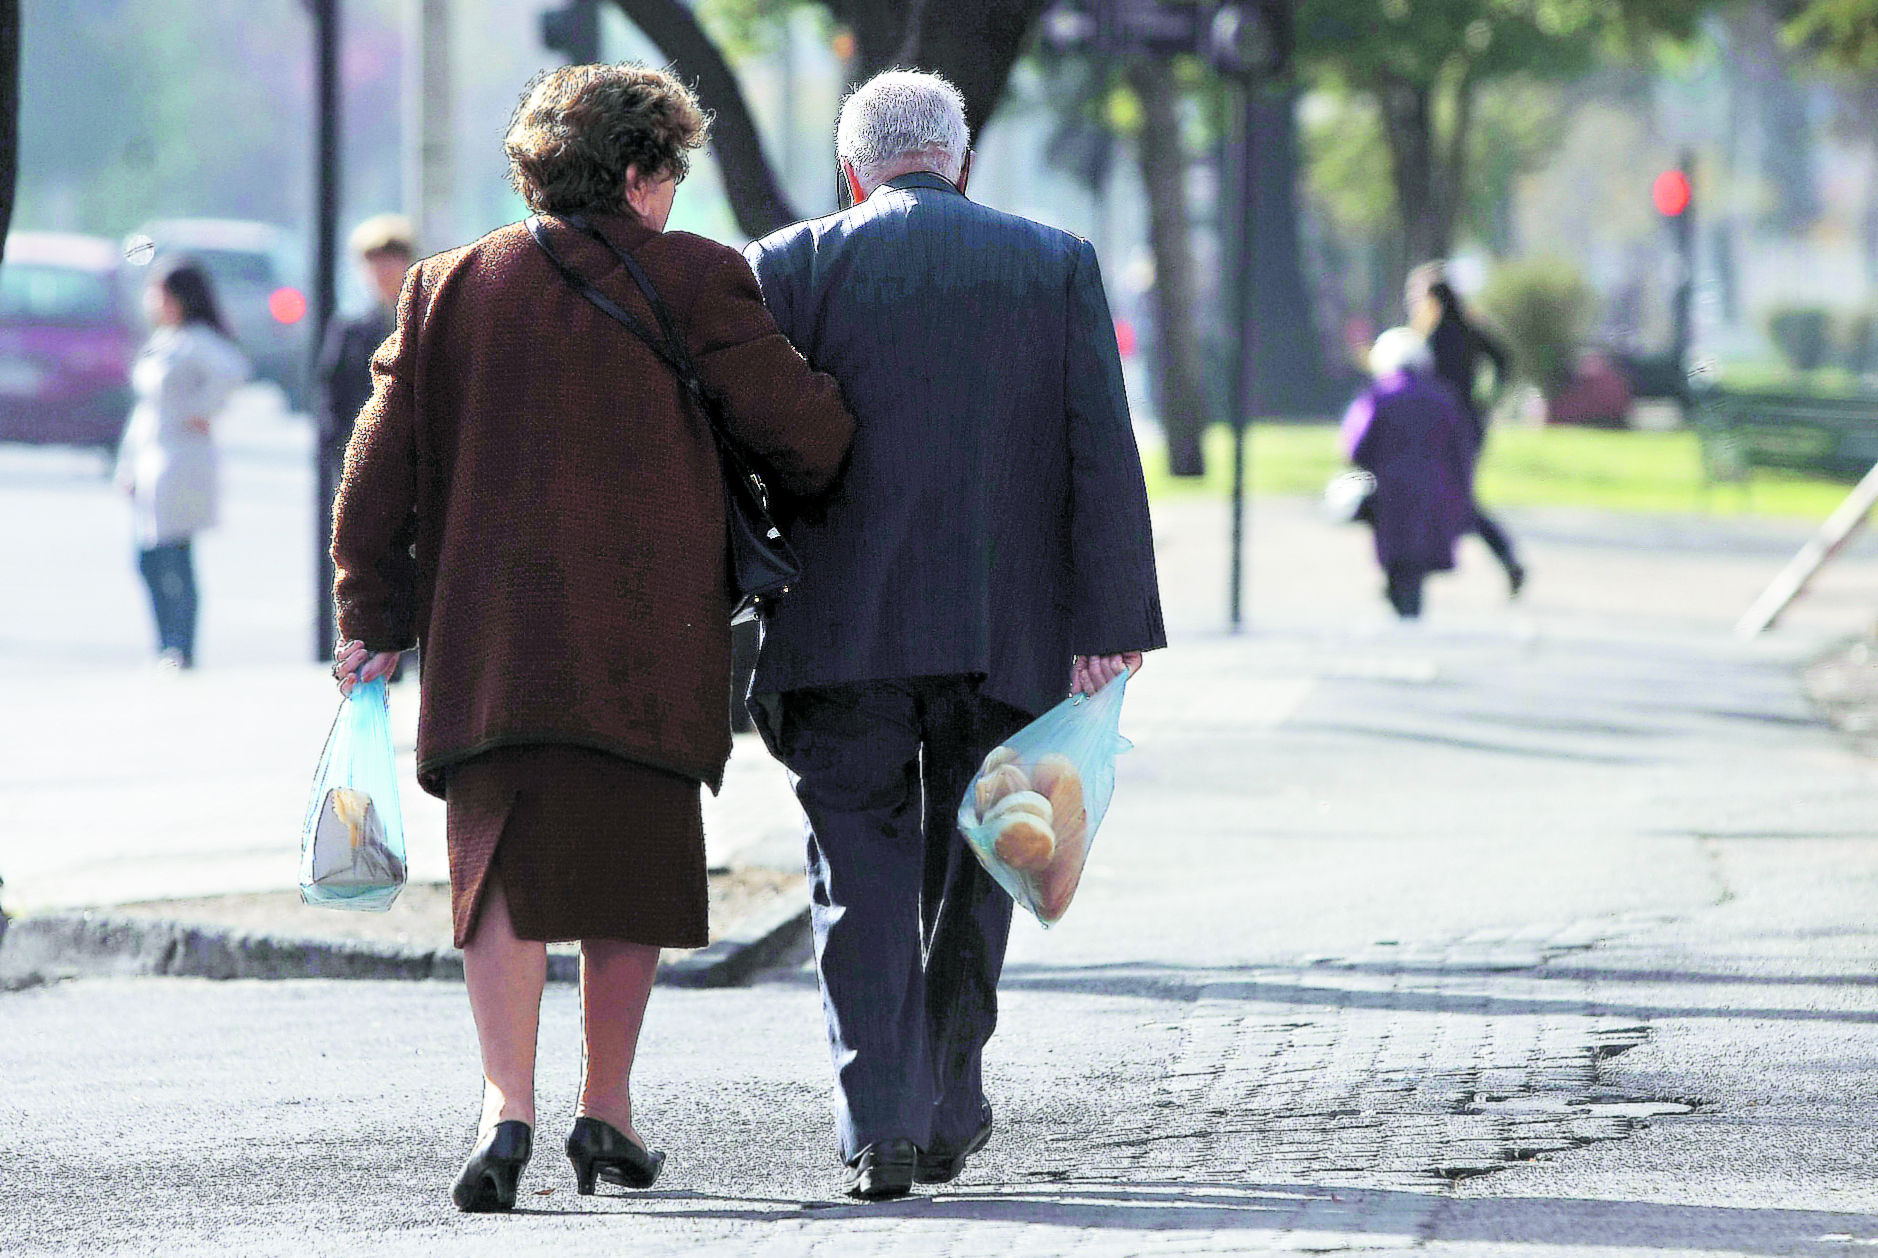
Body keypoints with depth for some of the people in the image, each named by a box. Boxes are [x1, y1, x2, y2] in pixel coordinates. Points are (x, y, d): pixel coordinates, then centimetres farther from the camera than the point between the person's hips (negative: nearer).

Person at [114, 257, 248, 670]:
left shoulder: (197, 340, -12)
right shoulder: (160, 341, 16)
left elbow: (233, 370, -30)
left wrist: (202, 411, -18)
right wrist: (127, 463, 16)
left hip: (181, 462, -9)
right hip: (150, 463, 9)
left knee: (175, 561, -7)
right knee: (149, 561, 9)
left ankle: (182, 651, -3)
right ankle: (167, 649, 15)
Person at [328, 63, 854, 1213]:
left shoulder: (451, 288, 10)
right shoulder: (696, 281, -2)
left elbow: (381, 466, 10)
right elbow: (803, 431, -1)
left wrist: (372, 620, 16)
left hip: (489, 638, 2)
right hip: (649, 639, -2)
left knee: (506, 866, 1)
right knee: (632, 864, 11)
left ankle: (509, 1106, -17)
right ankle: (608, 1109, 17)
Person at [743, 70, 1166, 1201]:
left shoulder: (795, 266, 2)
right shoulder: (1057, 264, 5)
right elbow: (1102, 450, -3)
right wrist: (1109, 622, -4)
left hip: (843, 629, -1)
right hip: (1008, 630, 1)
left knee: (863, 872, 2)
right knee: (970, 875, 16)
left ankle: (881, 1125, -11)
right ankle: (948, 1115, 20)